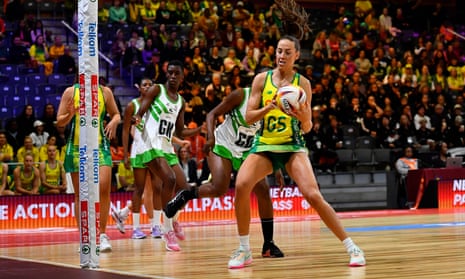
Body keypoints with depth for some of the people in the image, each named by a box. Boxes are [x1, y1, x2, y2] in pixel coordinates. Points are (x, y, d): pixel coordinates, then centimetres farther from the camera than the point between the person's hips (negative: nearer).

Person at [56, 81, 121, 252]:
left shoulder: (105, 91, 6)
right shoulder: (71, 92, 3)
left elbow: (116, 114, 16)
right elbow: (59, 122, 4)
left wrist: (114, 122, -6)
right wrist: (70, 114, -17)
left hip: (100, 145, 0)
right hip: (76, 147, 0)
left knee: (103, 187, -16)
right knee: (80, 194, 3)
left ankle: (102, 234, -6)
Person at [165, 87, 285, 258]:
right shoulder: (241, 95, -15)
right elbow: (212, 114, -11)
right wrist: (210, 138, -28)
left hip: (247, 152, 5)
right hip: (223, 145, -5)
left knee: (263, 191, -9)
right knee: (218, 189, -26)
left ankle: (268, 244, -3)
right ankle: (185, 195, 5)